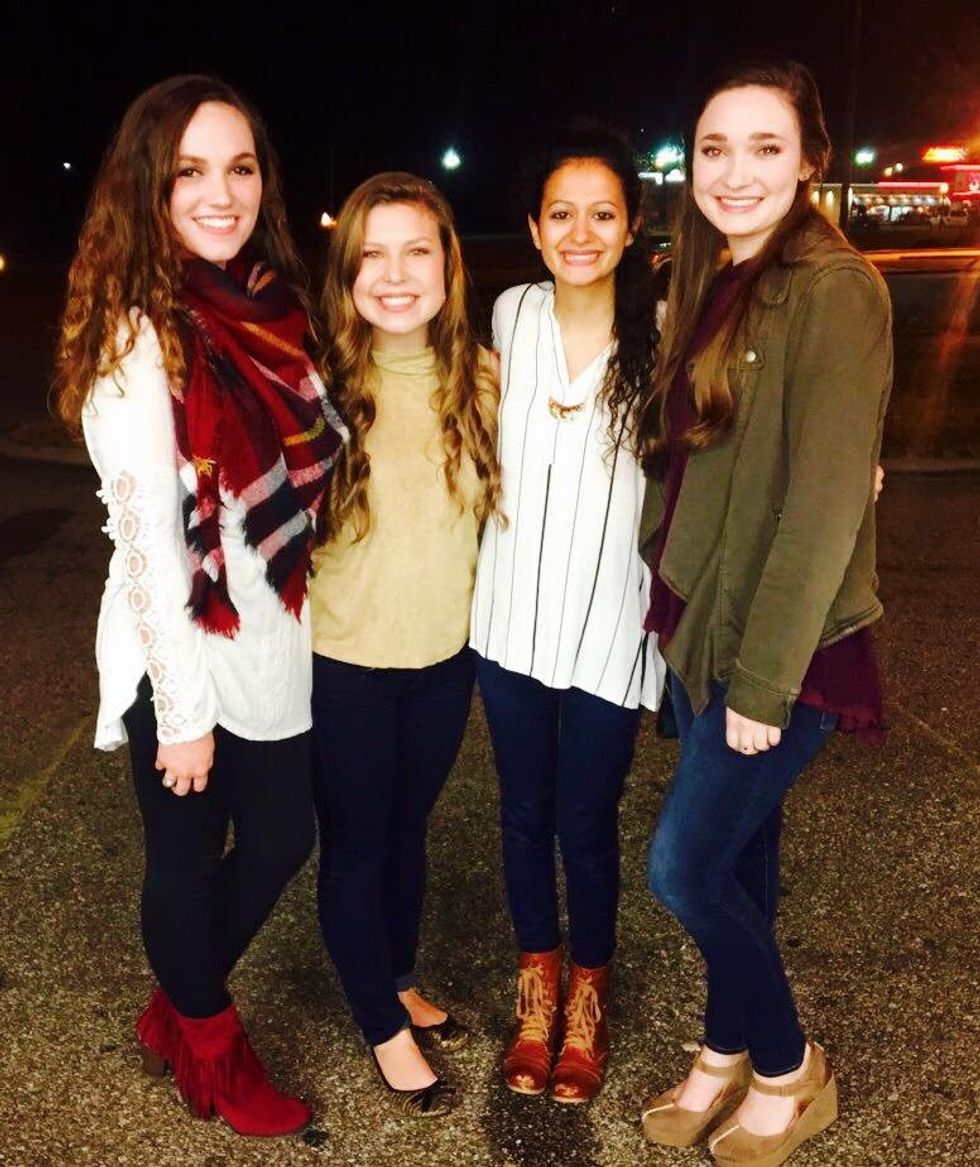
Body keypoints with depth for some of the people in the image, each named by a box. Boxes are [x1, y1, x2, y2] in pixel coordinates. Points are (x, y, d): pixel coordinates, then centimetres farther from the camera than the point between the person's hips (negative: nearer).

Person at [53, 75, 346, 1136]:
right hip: (183, 656, -7)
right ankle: (210, 1052, 41)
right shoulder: (137, 334, -19)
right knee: (188, 859, 13)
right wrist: (183, 708, -16)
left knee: (280, 843, 19)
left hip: (274, 644, 7)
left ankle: (174, 1014, 45)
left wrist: (306, 618, 10)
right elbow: (145, 533, -19)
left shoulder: (271, 304, 2)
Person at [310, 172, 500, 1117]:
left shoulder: (480, 380, -5)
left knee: (408, 829, 22)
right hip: (344, 662, -3)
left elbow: (500, 504, 9)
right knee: (355, 847, 13)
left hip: (446, 656, 4)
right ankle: (385, 1030, 36)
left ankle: (401, 983, 46)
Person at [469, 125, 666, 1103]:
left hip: (607, 625, -3)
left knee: (586, 823, 9)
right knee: (524, 810, 16)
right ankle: (536, 987, 39)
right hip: (511, 612, 3)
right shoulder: (512, 314, 0)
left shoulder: (662, 332, -11)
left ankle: (587, 997, 37)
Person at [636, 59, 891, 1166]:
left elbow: (826, 501, -20)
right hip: (702, 623, 7)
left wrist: (766, 680, -18)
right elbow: (684, 460, 10)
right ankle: (726, 1054, 37)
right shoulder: (711, 285, 9)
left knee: (684, 864, 0)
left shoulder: (831, 288, -16)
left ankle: (789, 1068, 25)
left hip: (780, 645, -7)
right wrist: (677, 608, 5)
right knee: (737, 849, 18)